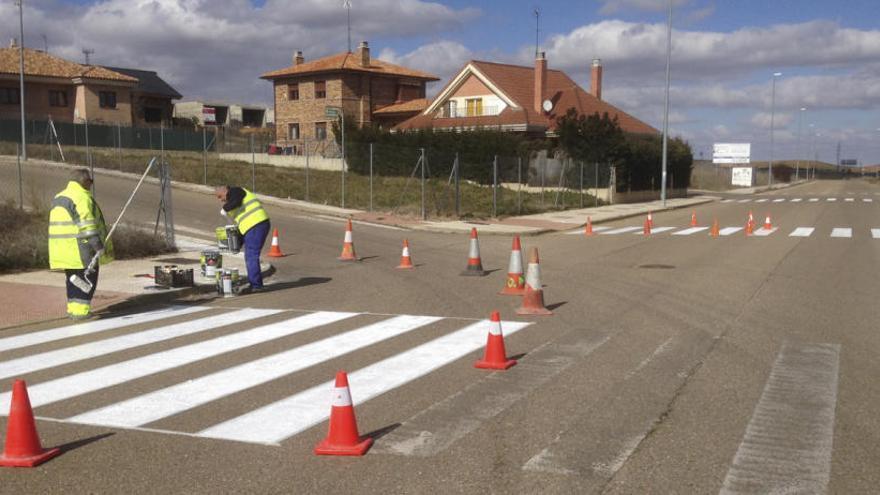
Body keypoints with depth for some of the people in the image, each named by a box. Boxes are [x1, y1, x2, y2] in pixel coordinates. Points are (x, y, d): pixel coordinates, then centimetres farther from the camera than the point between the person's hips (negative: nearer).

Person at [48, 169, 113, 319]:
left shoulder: (59, 198, 17)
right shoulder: (82, 198, -13)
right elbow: (87, 226, -20)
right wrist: (98, 246, -19)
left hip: (62, 248, 9)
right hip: (80, 247, -9)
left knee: (73, 278, 17)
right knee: (87, 277, -3)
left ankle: (73, 308, 21)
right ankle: (81, 310, -5)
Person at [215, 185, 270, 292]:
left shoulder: (234, 190, 2)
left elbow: (235, 202, -20)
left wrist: (224, 208, -2)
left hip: (255, 225, -10)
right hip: (261, 223, 10)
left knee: (251, 256, -8)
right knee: (251, 256, 16)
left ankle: (256, 285, -7)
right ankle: (256, 284, 20)